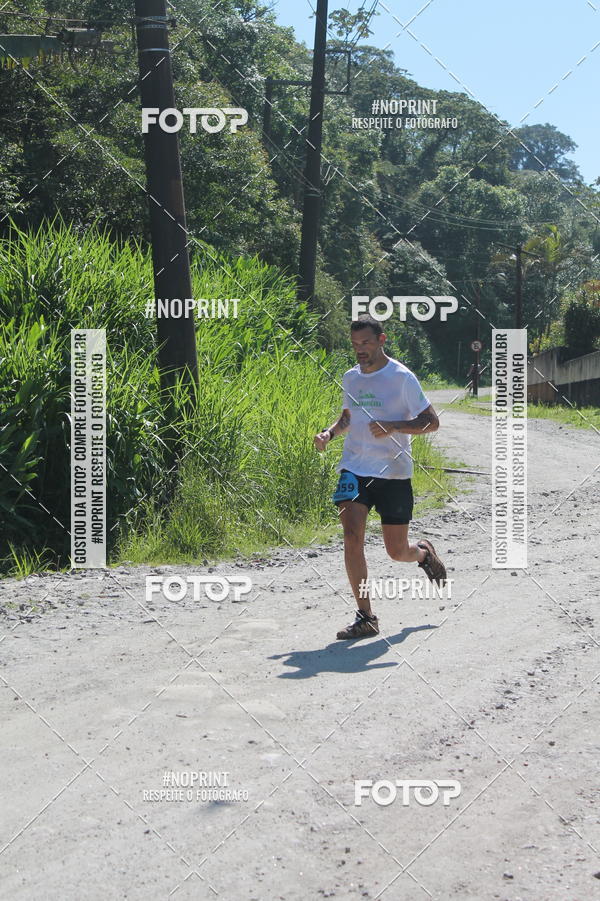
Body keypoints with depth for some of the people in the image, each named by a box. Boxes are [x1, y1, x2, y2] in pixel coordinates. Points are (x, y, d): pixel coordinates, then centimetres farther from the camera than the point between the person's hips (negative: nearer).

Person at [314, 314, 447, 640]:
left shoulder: (401, 377, -7)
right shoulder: (350, 378, 9)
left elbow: (431, 422, -7)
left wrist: (392, 426, -22)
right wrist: (330, 432, 4)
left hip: (393, 473, -3)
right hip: (354, 469, 4)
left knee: (398, 552, 5)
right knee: (352, 535, -17)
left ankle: (424, 552, 43)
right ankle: (365, 617, -9)